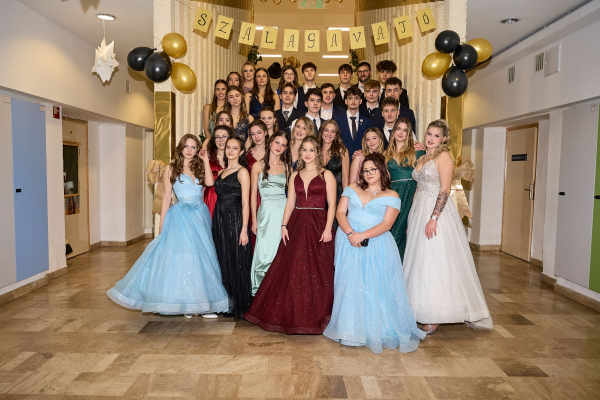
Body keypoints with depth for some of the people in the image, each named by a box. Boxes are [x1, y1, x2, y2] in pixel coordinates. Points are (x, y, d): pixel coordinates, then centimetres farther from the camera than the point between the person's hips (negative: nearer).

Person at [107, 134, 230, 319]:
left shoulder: (199, 168, 12)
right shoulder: (171, 169, 4)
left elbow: (209, 182, -9)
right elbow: (167, 197, 3)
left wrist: (205, 160, -4)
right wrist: (162, 223, 0)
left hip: (200, 216, 3)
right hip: (181, 216, -3)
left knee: (201, 257, 3)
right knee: (180, 256, -3)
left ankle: (200, 300, 12)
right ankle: (184, 303, 9)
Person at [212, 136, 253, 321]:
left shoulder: (242, 172, -4)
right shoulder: (221, 172, 17)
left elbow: (245, 203, -10)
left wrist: (244, 230, -15)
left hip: (234, 219, -6)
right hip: (219, 219, 7)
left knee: (236, 262, -2)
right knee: (222, 262, 10)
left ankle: (239, 306, 10)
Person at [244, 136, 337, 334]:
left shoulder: (326, 175, 1)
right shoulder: (295, 175, 14)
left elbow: (331, 204, -5)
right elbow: (290, 202, 12)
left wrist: (328, 228, -14)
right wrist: (284, 225, 2)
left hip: (317, 225, -4)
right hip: (296, 225, 4)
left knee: (316, 271, 0)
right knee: (293, 271, 5)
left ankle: (316, 316, 15)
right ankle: (294, 314, 20)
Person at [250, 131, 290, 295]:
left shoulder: (287, 167, 10)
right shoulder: (258, 166, 4)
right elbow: (253, 195, 4)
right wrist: (254, 220, -1)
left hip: (283, 210, 2)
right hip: (266, 212, -2)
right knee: (265, 252, -3)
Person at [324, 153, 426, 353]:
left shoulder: (391, 196, 4)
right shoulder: (352, 189, 13)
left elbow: (386, 224, -7)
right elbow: (340, 212, 4)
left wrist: (362, 236, -20)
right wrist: (350, 233, -14)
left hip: (376, 245, -3)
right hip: (349, 243, 3)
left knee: (375, 287, -7)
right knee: (350, 285, 1)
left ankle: (378, 330, 8)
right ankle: (351, 328, 16)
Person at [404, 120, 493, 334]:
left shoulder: (444, 156, -7)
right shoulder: (422, 159, 17)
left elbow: (445, 190, -16)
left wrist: (434, 218, -24)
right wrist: (412, 220, 16)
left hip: (436, 211, -8)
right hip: (418, 210, 8)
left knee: (434, 261, -5)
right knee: (419, 261, 9)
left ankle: (434, 318, 3)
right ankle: (422, 312, 19)